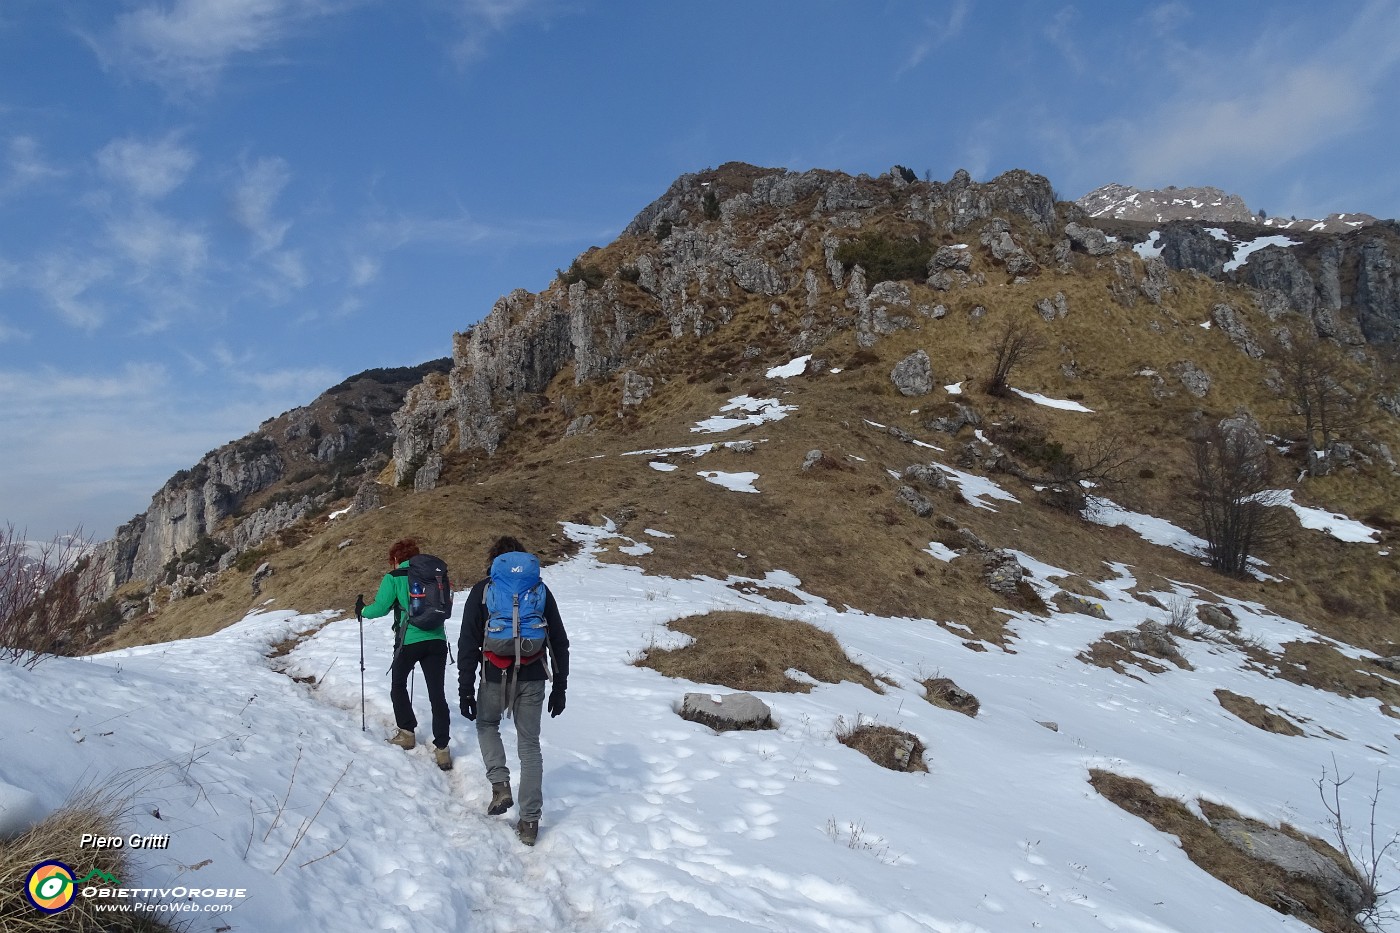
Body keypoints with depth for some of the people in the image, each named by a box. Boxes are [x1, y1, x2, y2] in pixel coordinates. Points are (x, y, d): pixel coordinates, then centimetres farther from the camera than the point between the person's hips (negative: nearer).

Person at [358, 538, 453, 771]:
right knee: (437, 694, 3)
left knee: (398, 685, 24)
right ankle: (442, 749, -1)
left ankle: (407, 733, 28)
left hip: (409, 641, -3)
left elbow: (380, 608, -4)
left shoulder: (393, 578, -2)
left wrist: (363, 611, 17)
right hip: (437, 640, 3)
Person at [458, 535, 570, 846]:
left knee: (486, 725, 26)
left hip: (495, 677, -1)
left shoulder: (482, 590, 2)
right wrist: (560, 686, 15)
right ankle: (529, 821, 9)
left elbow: (468, 643, -3)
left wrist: (466, 689, 1)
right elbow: (559, 642, 8)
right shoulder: (540, 590, 8)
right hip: (532, 679, 2)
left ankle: (500, 785, 8)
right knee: (530, 745, 9)